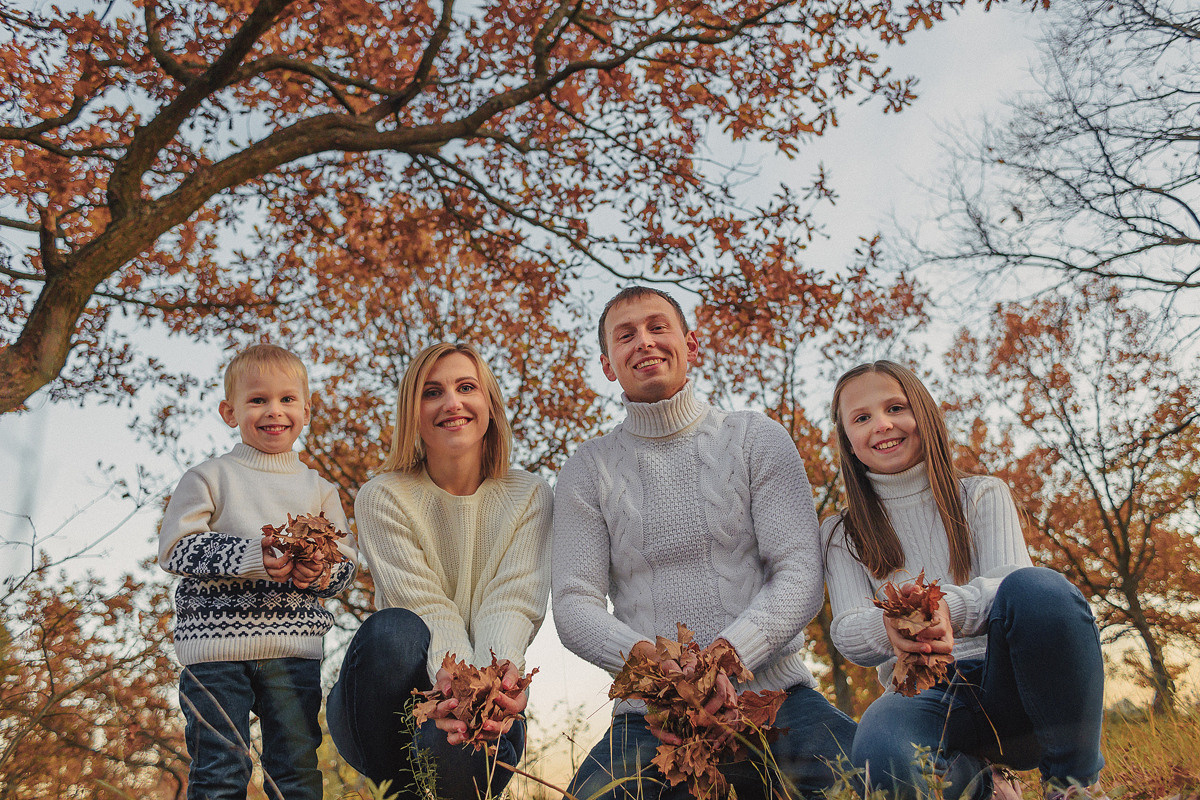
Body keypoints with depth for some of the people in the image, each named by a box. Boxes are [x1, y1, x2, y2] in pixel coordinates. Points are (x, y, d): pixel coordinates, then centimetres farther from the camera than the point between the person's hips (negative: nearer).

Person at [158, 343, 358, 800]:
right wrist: (250, 558, -19)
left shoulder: (319, 489, 12)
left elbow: (346, 563, 12)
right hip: (215, 641, -2)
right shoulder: (209, 477, 3)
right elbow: (175, 549, -6)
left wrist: (320, 573, -12)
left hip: (294, 647, 3)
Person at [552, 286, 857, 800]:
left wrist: (726, 653, -18)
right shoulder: (588, 471, 9)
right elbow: (574, 606, 3)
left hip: (772, 693, 1)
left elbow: (800, 577, -1)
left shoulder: (756, 439, 7)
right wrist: (646, 657, -18)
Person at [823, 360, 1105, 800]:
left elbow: (1012, 583, -8)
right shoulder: (842, 536, 11)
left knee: (1039, 589, -32)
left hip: (1007, 685, 1)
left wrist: (949, 607, -32)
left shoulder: (982, 495, 11)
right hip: (925, 697, 0)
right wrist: (887, 628, -30)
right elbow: (847, 632, -3)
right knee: (879, 756, -38)